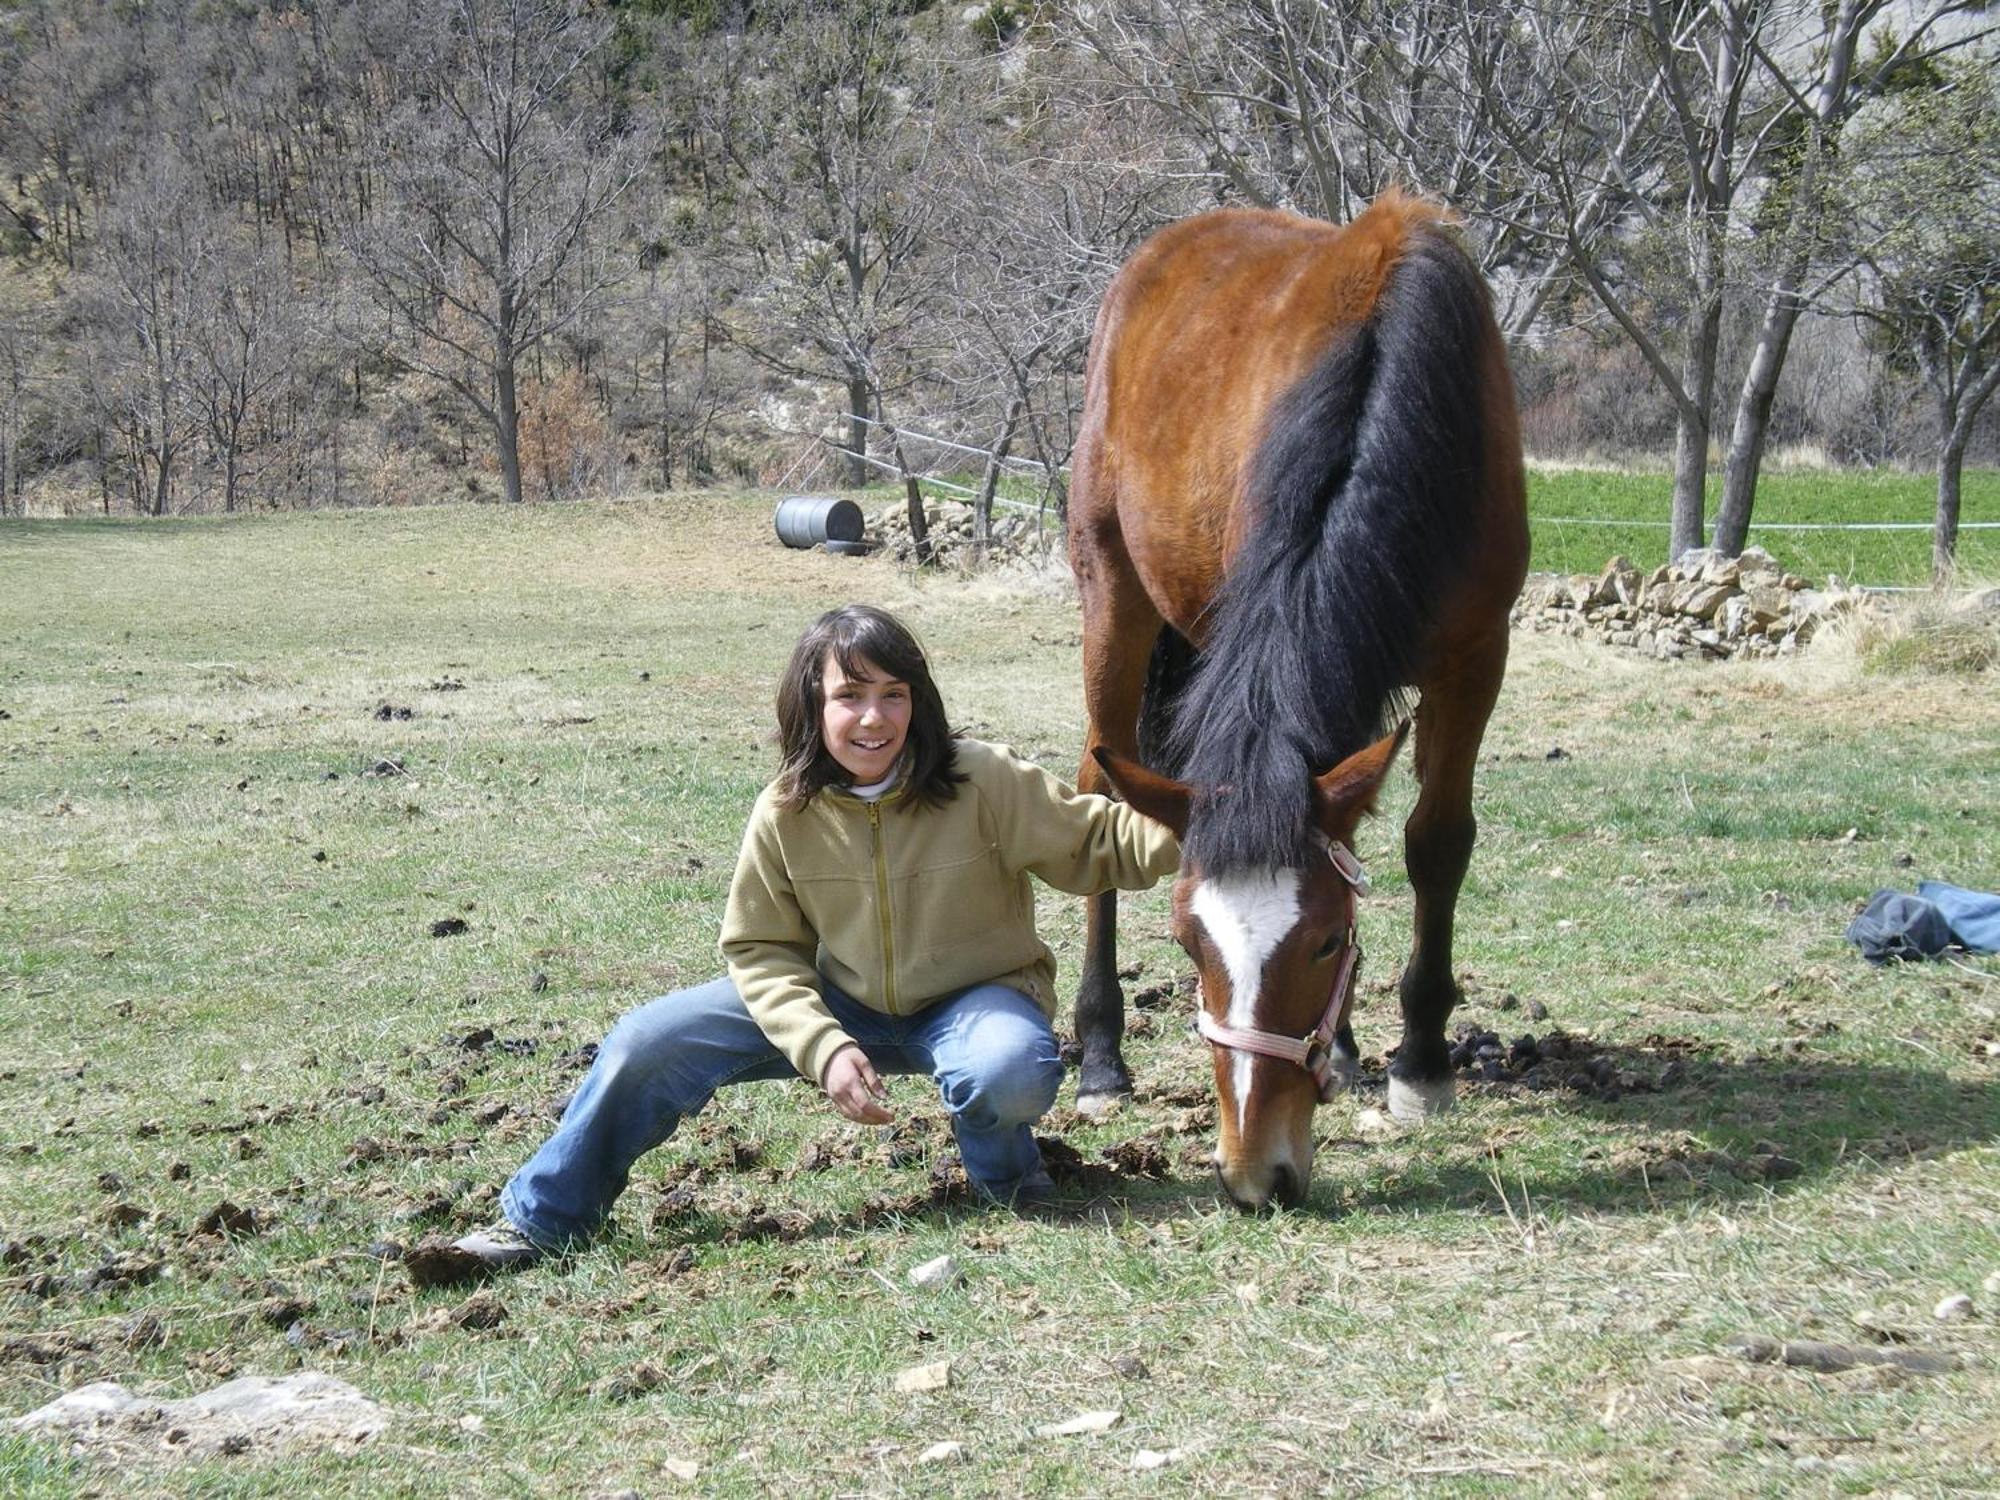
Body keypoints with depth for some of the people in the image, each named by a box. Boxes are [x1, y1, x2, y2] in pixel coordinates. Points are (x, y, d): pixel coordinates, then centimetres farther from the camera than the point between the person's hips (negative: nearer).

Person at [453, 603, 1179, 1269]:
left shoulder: (985, 781, -22)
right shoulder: (785, 815, -15)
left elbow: (1093, 841, -16)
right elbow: (761, 950, -7)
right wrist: (823, 1048, -23)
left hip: (975, 997, -3)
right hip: (845, 1006, 3)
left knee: (1009, 1072, -41)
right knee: (648, 1043, -9)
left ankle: (1008, 1183, -2)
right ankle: (541, 1222, 11)